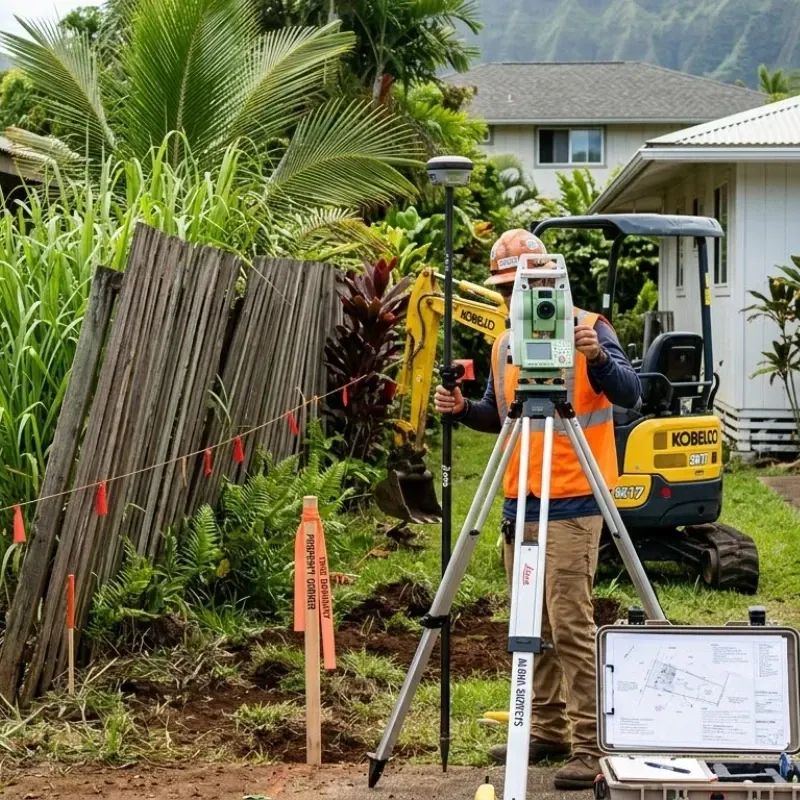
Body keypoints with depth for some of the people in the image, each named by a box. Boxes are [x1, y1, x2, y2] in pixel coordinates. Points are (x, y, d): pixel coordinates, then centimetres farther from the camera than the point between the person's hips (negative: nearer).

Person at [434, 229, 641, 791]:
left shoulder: (588, 328, -6)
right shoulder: (504, 345, 13)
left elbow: (629, 395, -16)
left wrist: (597, 356, -33)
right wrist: (464, 409, 2)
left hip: (573, 504, -7)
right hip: (519, 504, 7)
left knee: (571, 624, -11)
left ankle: (587, 746, -8)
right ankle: (548, 732, 20)